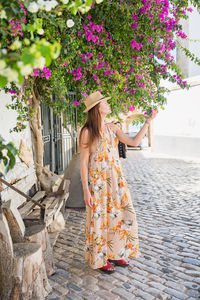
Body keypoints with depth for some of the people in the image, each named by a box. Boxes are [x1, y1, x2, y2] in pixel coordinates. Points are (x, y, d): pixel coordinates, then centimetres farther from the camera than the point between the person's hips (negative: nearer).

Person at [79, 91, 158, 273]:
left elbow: (134, 142, 4)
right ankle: (101, 259, 27)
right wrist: (86, 189, -13)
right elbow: (84, 162, -11)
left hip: (116, 179, 6)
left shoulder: (112, 128, 6)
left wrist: (148, 121, 4)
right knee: (100, 219, 6)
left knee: (120, 214, 12)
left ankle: (115, 254, 33)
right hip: (97, 181, -6)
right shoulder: (88, 132, -11)